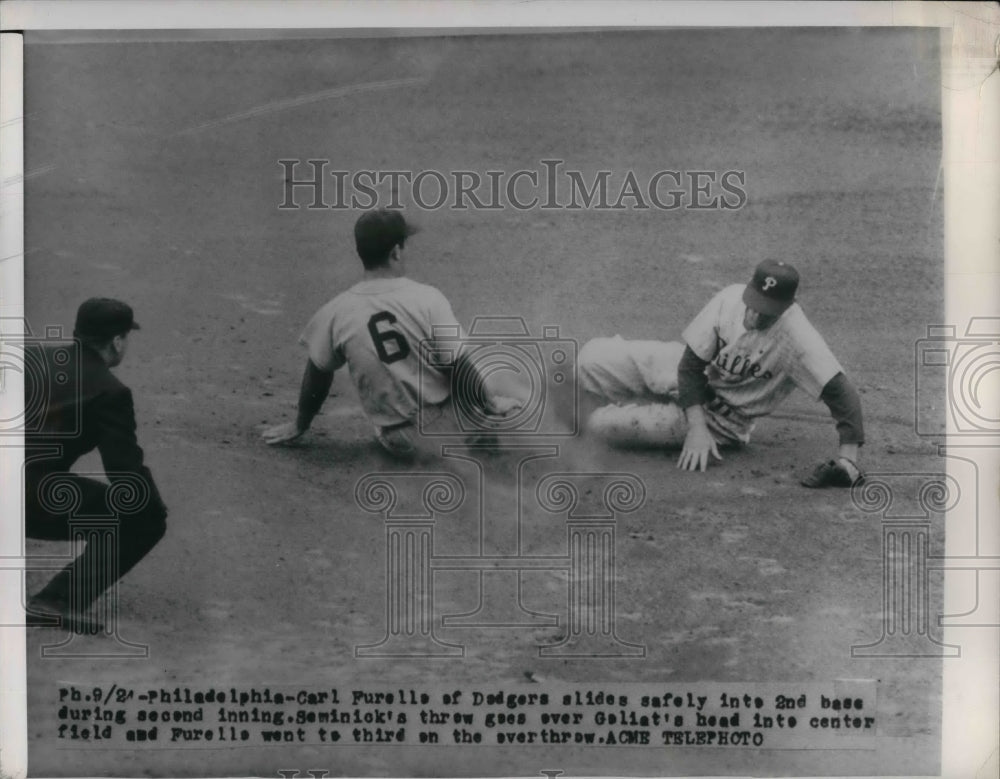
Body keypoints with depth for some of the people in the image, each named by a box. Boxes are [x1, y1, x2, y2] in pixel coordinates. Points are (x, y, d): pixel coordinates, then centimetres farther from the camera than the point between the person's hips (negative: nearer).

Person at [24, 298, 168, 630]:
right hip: (41, 502, -7)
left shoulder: (35, 355, 14)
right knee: (145, 520, 2)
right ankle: (59, 601, -8)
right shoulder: (110, 392, -5)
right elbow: (127, 470, -5)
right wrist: (157, 511, 13)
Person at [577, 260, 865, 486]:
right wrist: (696, 426, -25)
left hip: (719, 416, -4)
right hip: (683, 371, 4)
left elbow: (840, 390, -35)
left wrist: (847, 459, -46)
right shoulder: (731, 298, -22)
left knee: (602, 424, -15)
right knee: (593, 357, -7)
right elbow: (692, 364, -15)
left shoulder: (796, 336, -33)